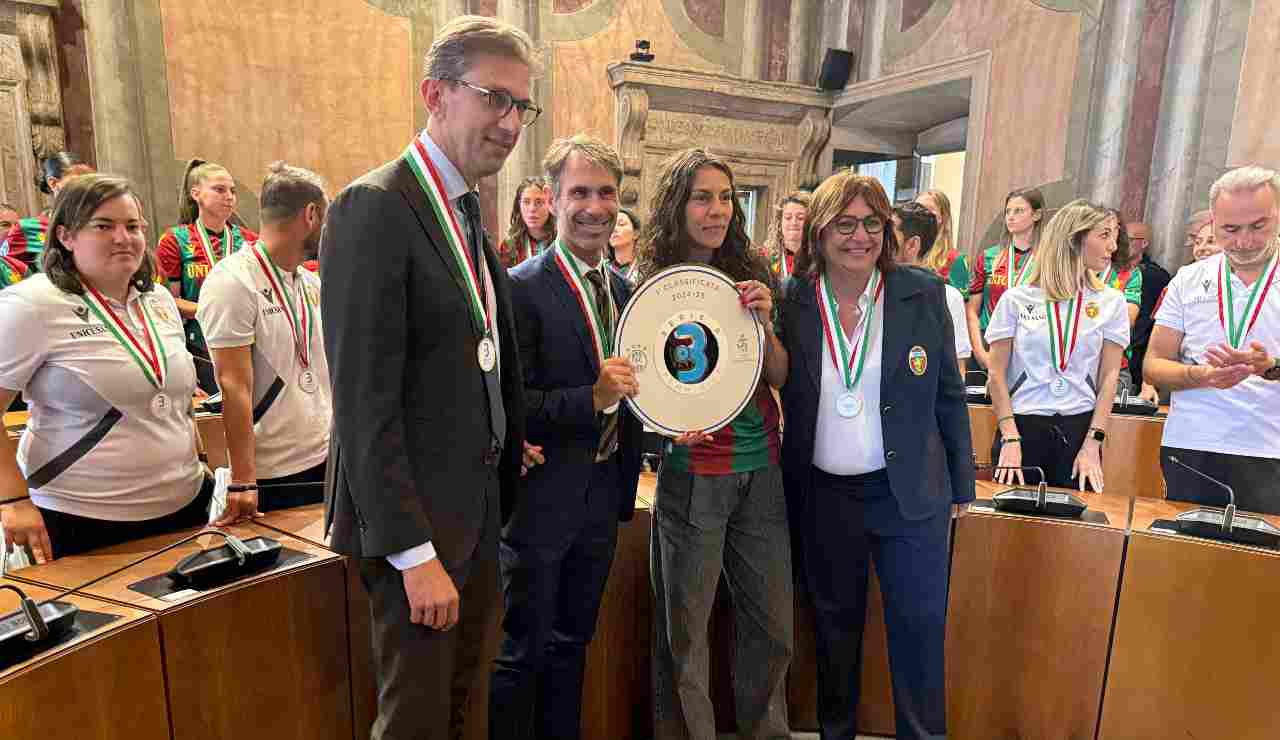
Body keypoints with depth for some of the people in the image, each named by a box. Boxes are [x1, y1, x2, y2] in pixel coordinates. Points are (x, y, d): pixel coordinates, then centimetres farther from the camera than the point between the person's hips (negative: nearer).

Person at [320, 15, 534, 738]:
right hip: (415, 522, -8)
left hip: (478, 511, 8)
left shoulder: (467, 215, 12)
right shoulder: (375, 206, -16)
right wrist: (415, 554, -19)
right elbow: (364, 403, -20)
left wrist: (511, 449, 10)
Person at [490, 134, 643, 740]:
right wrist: (593, 397, -28)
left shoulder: (624, 290, 8)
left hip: (603, 496, 7)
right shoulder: (522, 288, -15)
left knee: (572, 644, 23)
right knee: (523, 651, 11)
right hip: (542, 499, -7)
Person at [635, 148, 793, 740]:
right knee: (684, 631, 9)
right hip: (691, 471, -4)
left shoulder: (750, 274, 5)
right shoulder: (650, 285, -7)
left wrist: (762, 323, -12)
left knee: (773, 625, 17)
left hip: (762, 470, 5)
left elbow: (781, 377, 6)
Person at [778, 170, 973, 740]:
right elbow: (785, 399, 1)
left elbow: (948, 394, 1)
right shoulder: (793, 301, -4)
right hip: (824, 496, 1)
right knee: (834, 624, 18)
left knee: (920, 626, 9)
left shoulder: (922, 293, -5)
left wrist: (961, 484, 3)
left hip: (911, 496, -1)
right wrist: (787, 491, 0)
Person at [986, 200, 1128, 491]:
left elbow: (1109, 376, 3)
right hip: (1021, 424, -1)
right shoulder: (1016, 299, 1)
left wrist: (1092, 444, -5)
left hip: (1079, 428, 2)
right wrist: (1010, 439, -8)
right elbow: (997, 373, 0)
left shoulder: (1112, 302, 6)